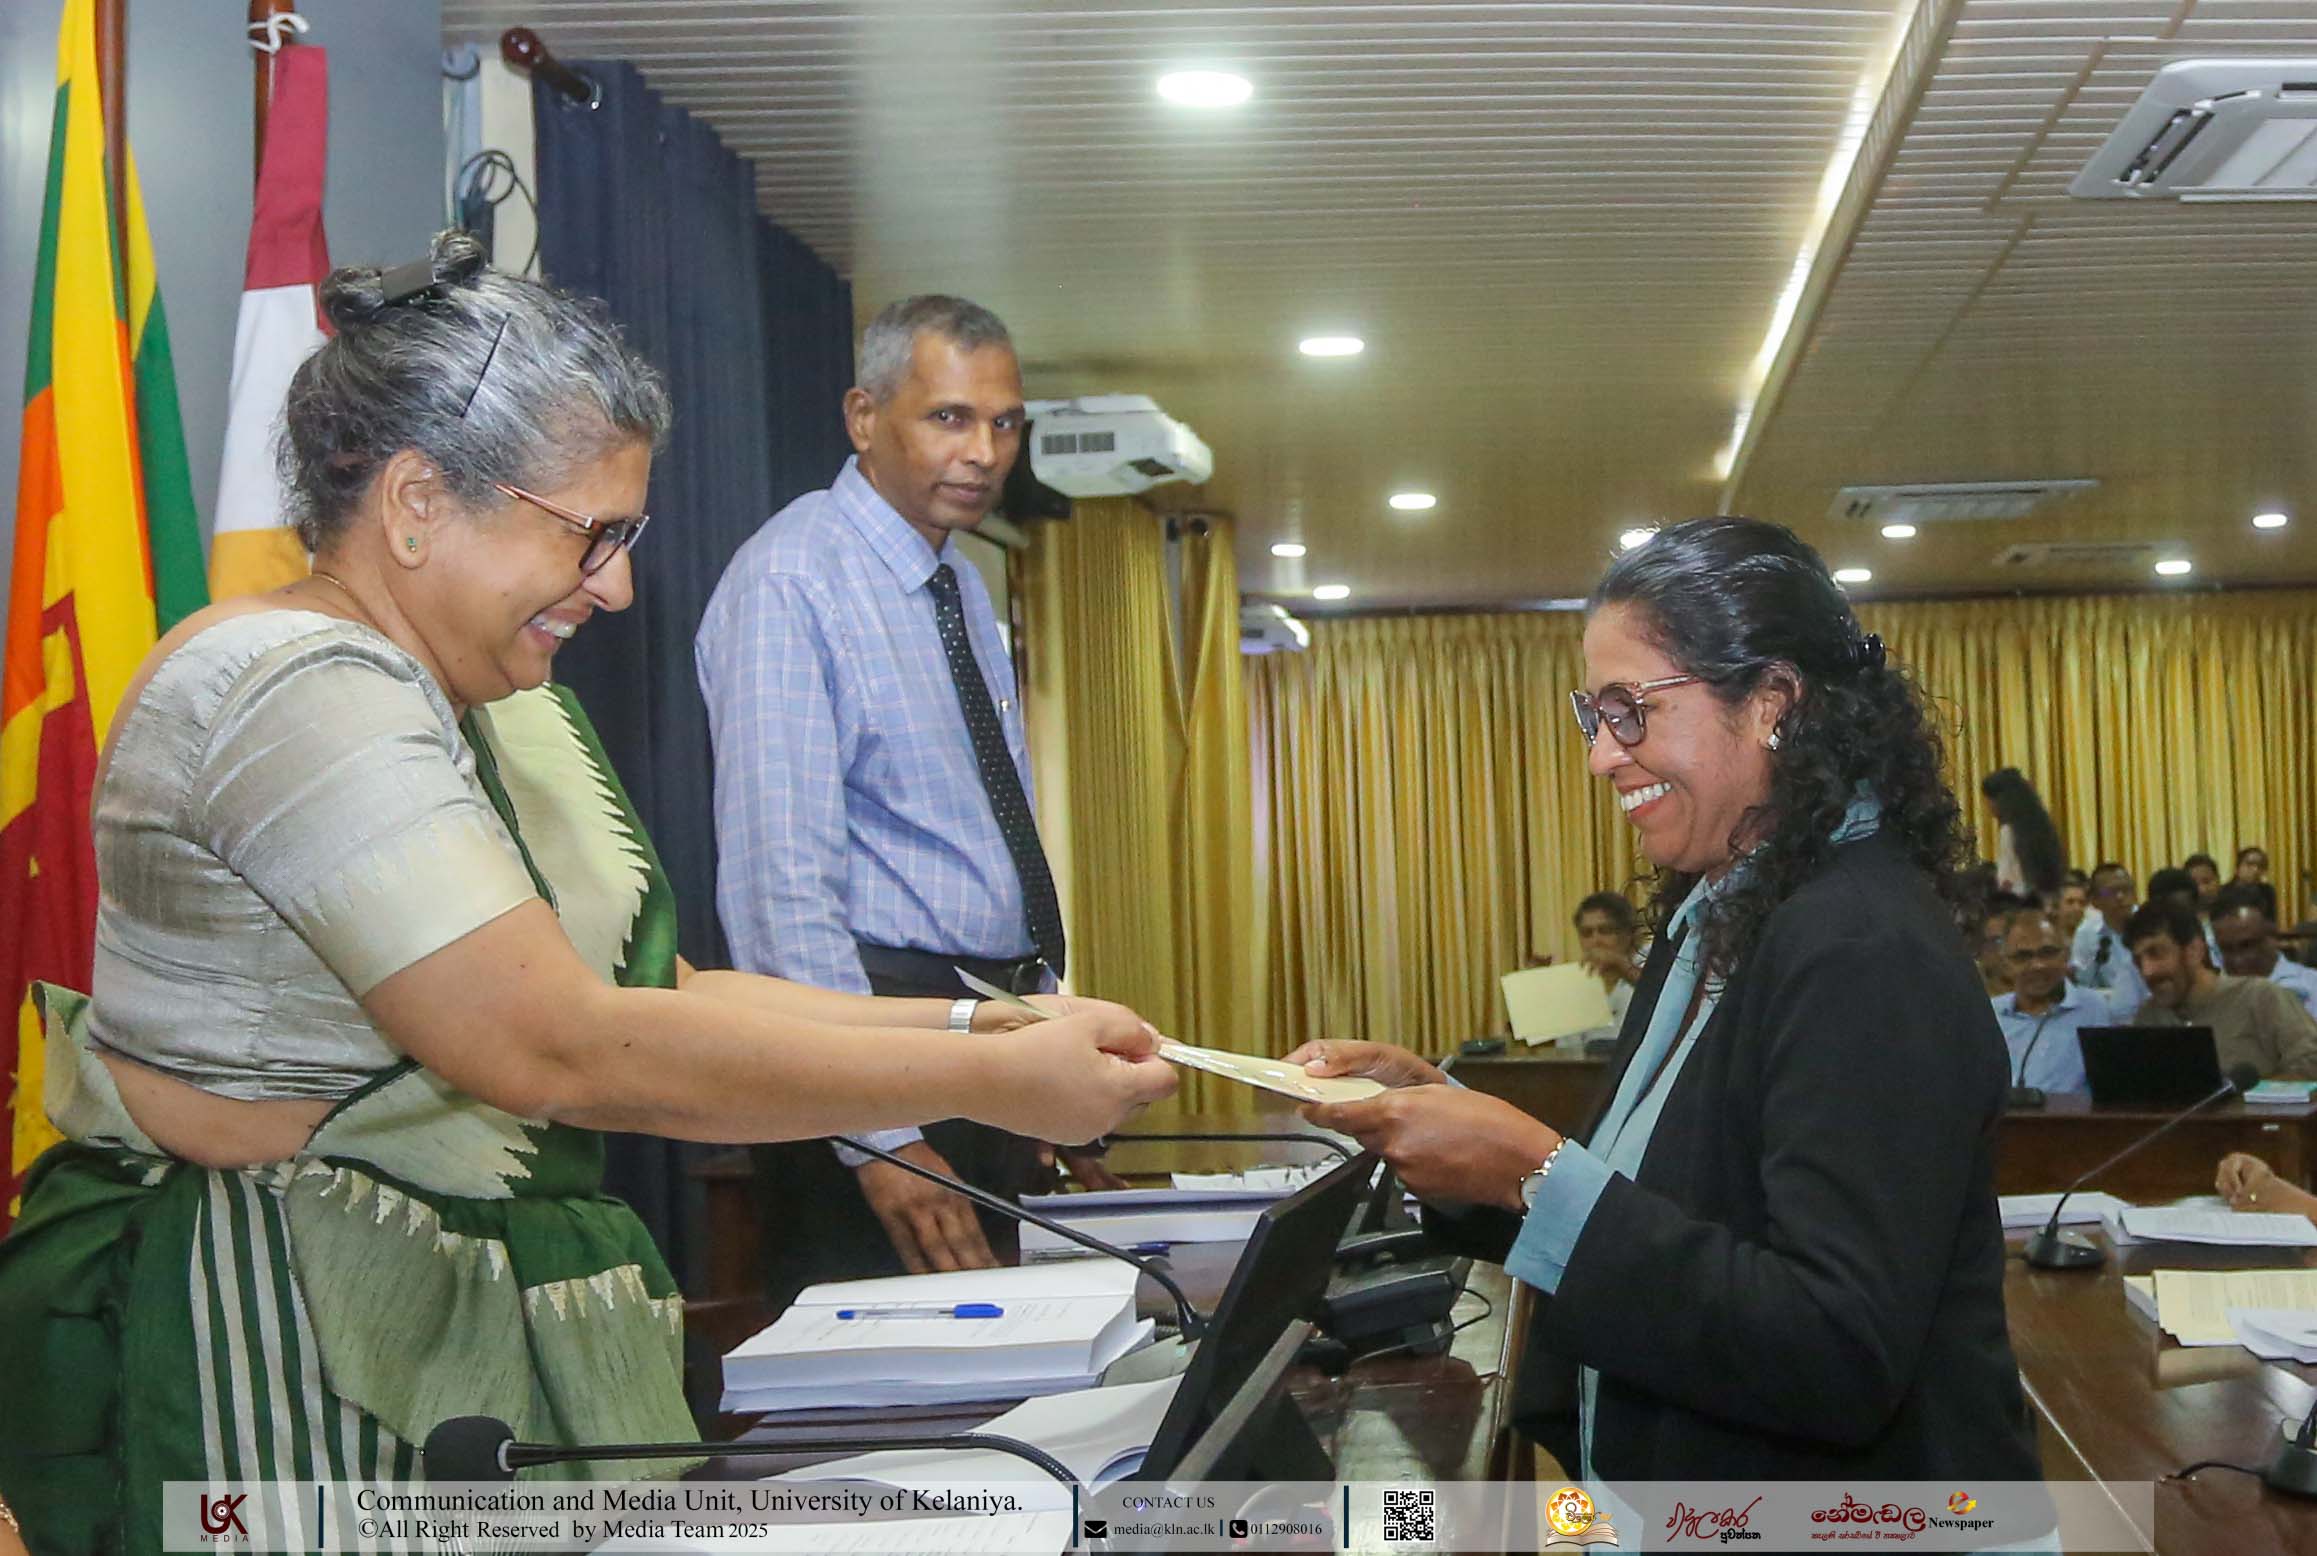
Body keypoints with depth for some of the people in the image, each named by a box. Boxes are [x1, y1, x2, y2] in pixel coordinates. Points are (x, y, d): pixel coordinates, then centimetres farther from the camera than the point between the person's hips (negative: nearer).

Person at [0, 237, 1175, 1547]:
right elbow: (557, 1047, -25)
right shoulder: (296, 687, -17)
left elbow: (663, 992, 8)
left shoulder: (509, 713, 13)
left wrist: (975, 1025, -2)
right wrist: (987, 1084, -22)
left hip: (486, 1328, 9)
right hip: (278, 1354, -8)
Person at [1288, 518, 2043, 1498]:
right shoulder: (1719, 921, 5)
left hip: (1849, 1511, -8)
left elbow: (1839, 1360, -29)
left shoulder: (1868, 955, -23)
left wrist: (1540, 1174, -29)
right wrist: (1433, 1103, -3)